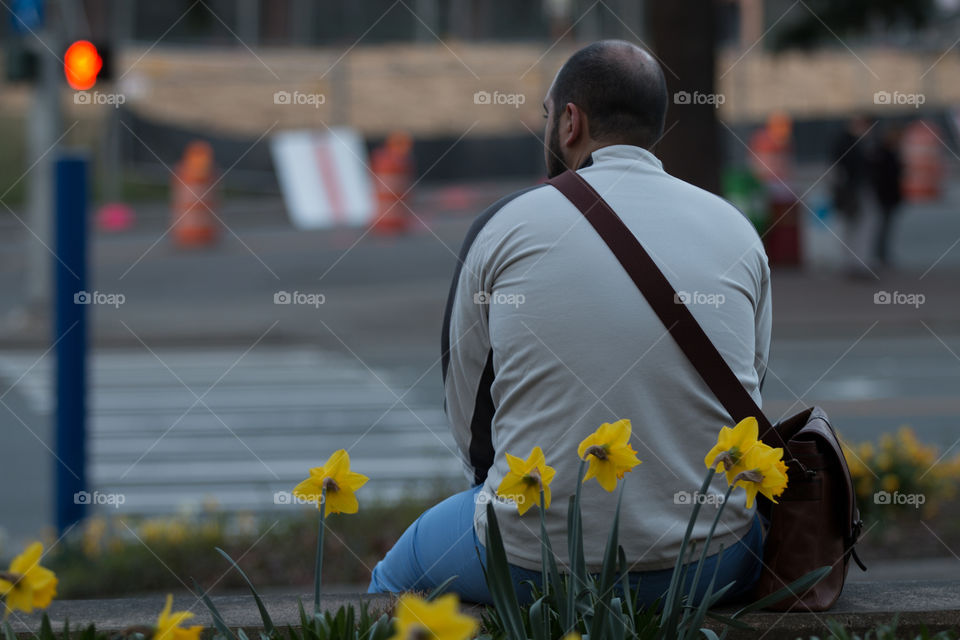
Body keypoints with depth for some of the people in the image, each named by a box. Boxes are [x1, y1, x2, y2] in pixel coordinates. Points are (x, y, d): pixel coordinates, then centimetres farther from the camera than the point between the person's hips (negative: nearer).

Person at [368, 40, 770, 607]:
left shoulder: (506, 226, -2)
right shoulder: (737, 232, 4)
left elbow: (470, 422, 5)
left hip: (534, 565, -2)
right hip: (708, 567, 2)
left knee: (399, 571, 30)